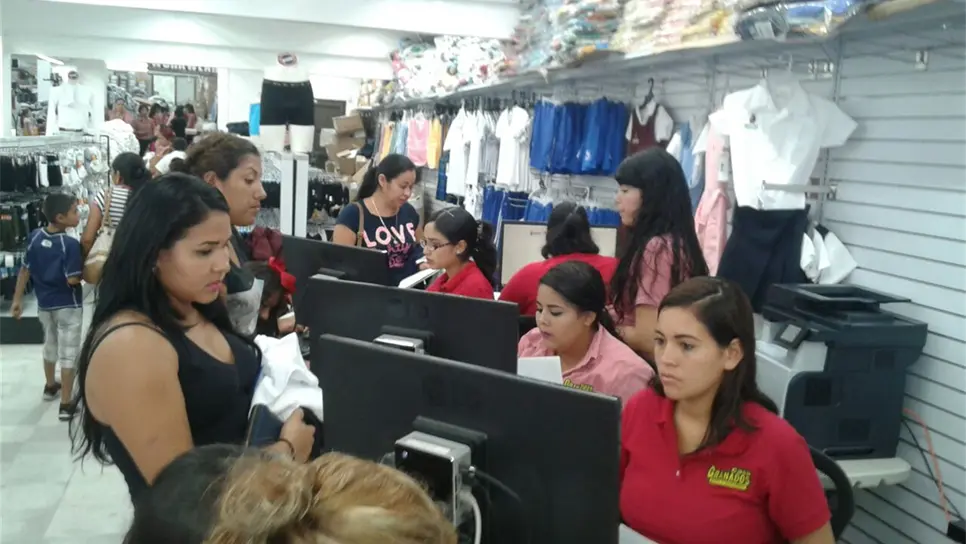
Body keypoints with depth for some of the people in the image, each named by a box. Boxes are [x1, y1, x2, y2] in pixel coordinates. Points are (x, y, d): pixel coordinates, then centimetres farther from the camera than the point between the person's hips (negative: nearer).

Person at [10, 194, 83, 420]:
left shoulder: (34, 237, -5)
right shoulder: (70, 244, -24)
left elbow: (25, 270, 2)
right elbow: (73, 280, -26)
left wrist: (17, 299, 10)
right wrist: (85, 267, -7)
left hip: (44, 303, 6)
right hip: (68, 305, -6)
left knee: (50, 346, 26)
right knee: (68, 352, 3)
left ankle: (50, 386, 46)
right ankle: (66, 404, 7)